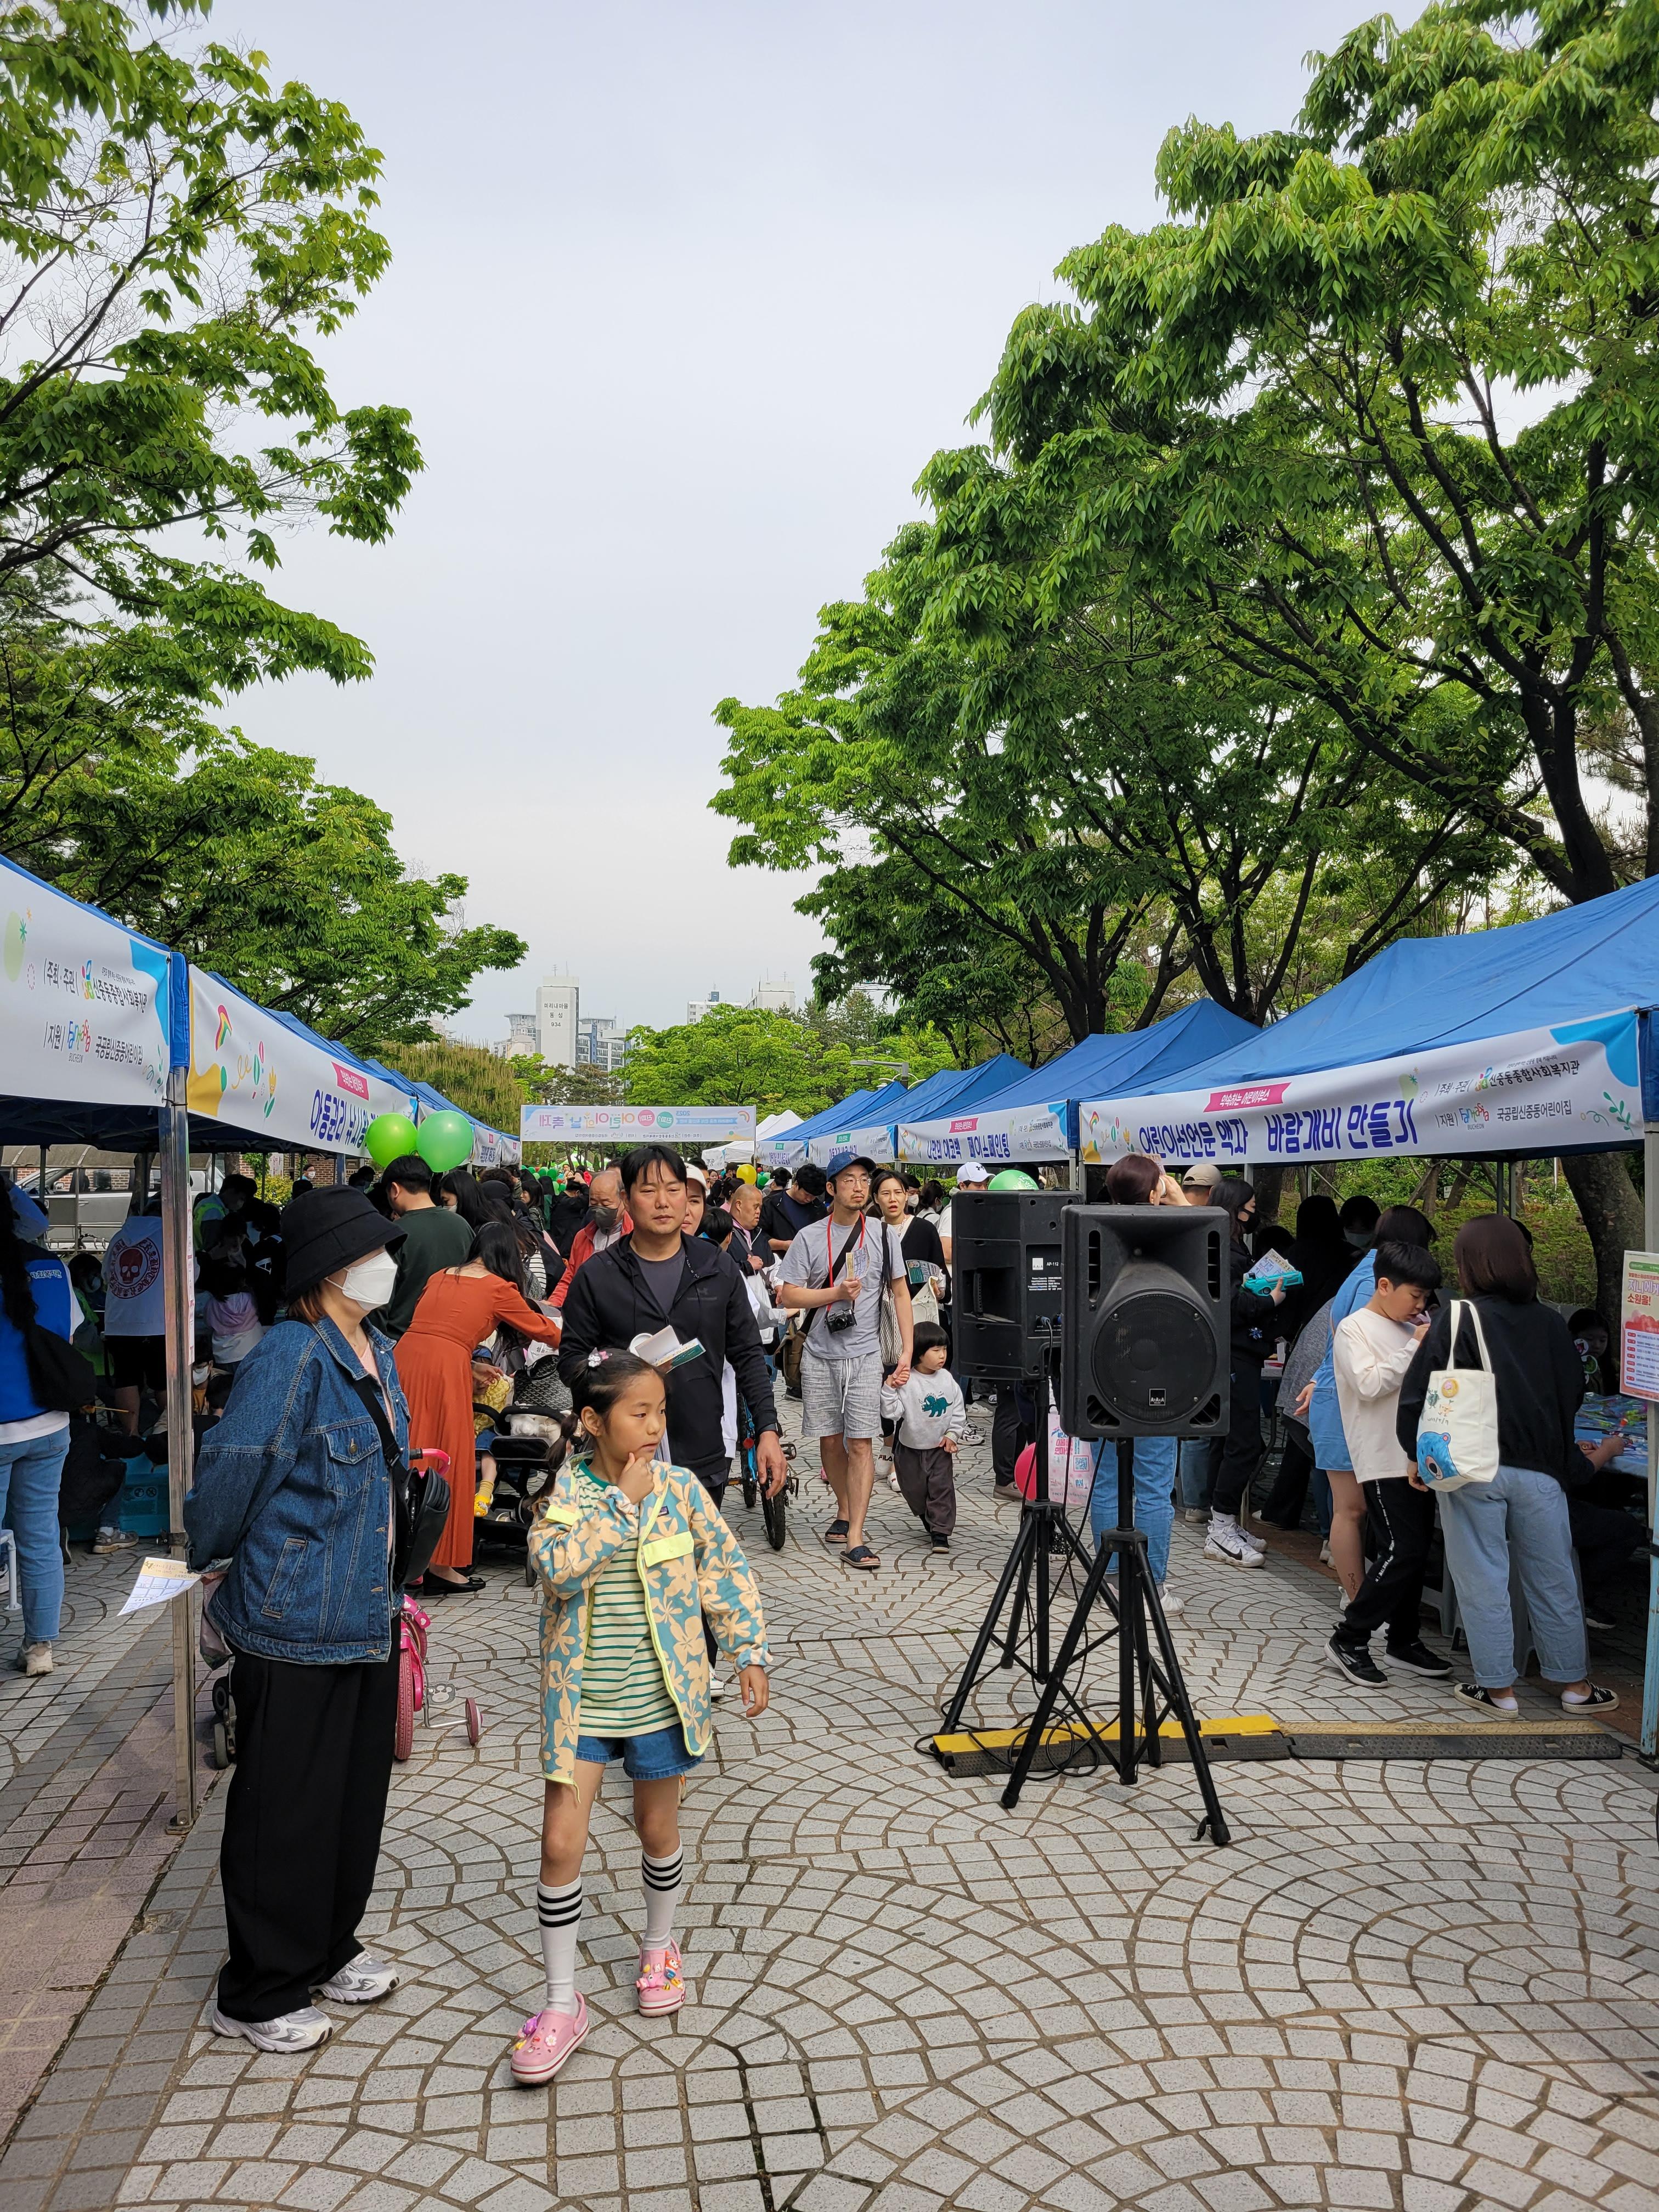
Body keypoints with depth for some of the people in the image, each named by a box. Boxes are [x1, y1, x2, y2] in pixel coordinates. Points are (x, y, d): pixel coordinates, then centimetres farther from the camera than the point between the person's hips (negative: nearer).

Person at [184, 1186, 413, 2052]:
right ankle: (259, 1994, 26)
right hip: (295, 1624, -8)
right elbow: (227, 1476, -15)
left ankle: (328, 1951, 40)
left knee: (358, 1793, 20)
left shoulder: (376, 1352, 5)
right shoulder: (288, 1357, -22)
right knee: (286, 1810, 7)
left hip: (367, 1616, 8)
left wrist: (387, 1587, 16)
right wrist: (213, 1562, 1)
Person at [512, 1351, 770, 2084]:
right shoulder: (562, 1494, -11)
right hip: (581, 1699, -1)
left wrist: (750, 1652, -2)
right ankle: (562, 2003, 17)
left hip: (661, 1695, 1)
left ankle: (659, 1949, 43)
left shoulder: (681, 1489, -7)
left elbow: (727, 1571, 1)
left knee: (658, 1829, 17)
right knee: (560, 1844, 0)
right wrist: (623, 1502, -27)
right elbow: (557, 1567, -29)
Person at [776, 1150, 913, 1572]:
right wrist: (836, 1293, -15)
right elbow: (787, 1297, -3)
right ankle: (844, 1512, 32)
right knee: (830, 1440, 11)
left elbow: (900, 1292, 7)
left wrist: (907, 1350, 0)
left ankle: (855, 1538, -7)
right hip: (820, 1354, 1)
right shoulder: (810, 1238, 0)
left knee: (861, 1442, -8)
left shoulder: (885, 1235, 3)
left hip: (864, 1354, -1)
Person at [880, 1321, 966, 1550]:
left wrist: (953, 1435, -2)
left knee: (942, 1488, -4)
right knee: (914, 1491, 11)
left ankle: (940, 1532, 3)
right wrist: (889, 1389, -34)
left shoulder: (947, 1379, -3)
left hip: (940, 1447, 2)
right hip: (911, 1448, -2)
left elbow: (959, 1410, 6)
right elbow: (891, 1412, -22)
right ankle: (929, 1521, 36)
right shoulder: (906, 1381, -18)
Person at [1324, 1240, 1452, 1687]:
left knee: (1415, 1552, 11)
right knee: (1401, 1553, -11)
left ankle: (1404, 1640, 23)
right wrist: (1414, 1348, -17)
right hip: (1384, 1460, -8)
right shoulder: (1355, 1329, -7)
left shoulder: (1413, 1329, 15)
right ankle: (1348, 1641, -1)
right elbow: (1369, 1385, -20)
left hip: (1419, 1457, 8)